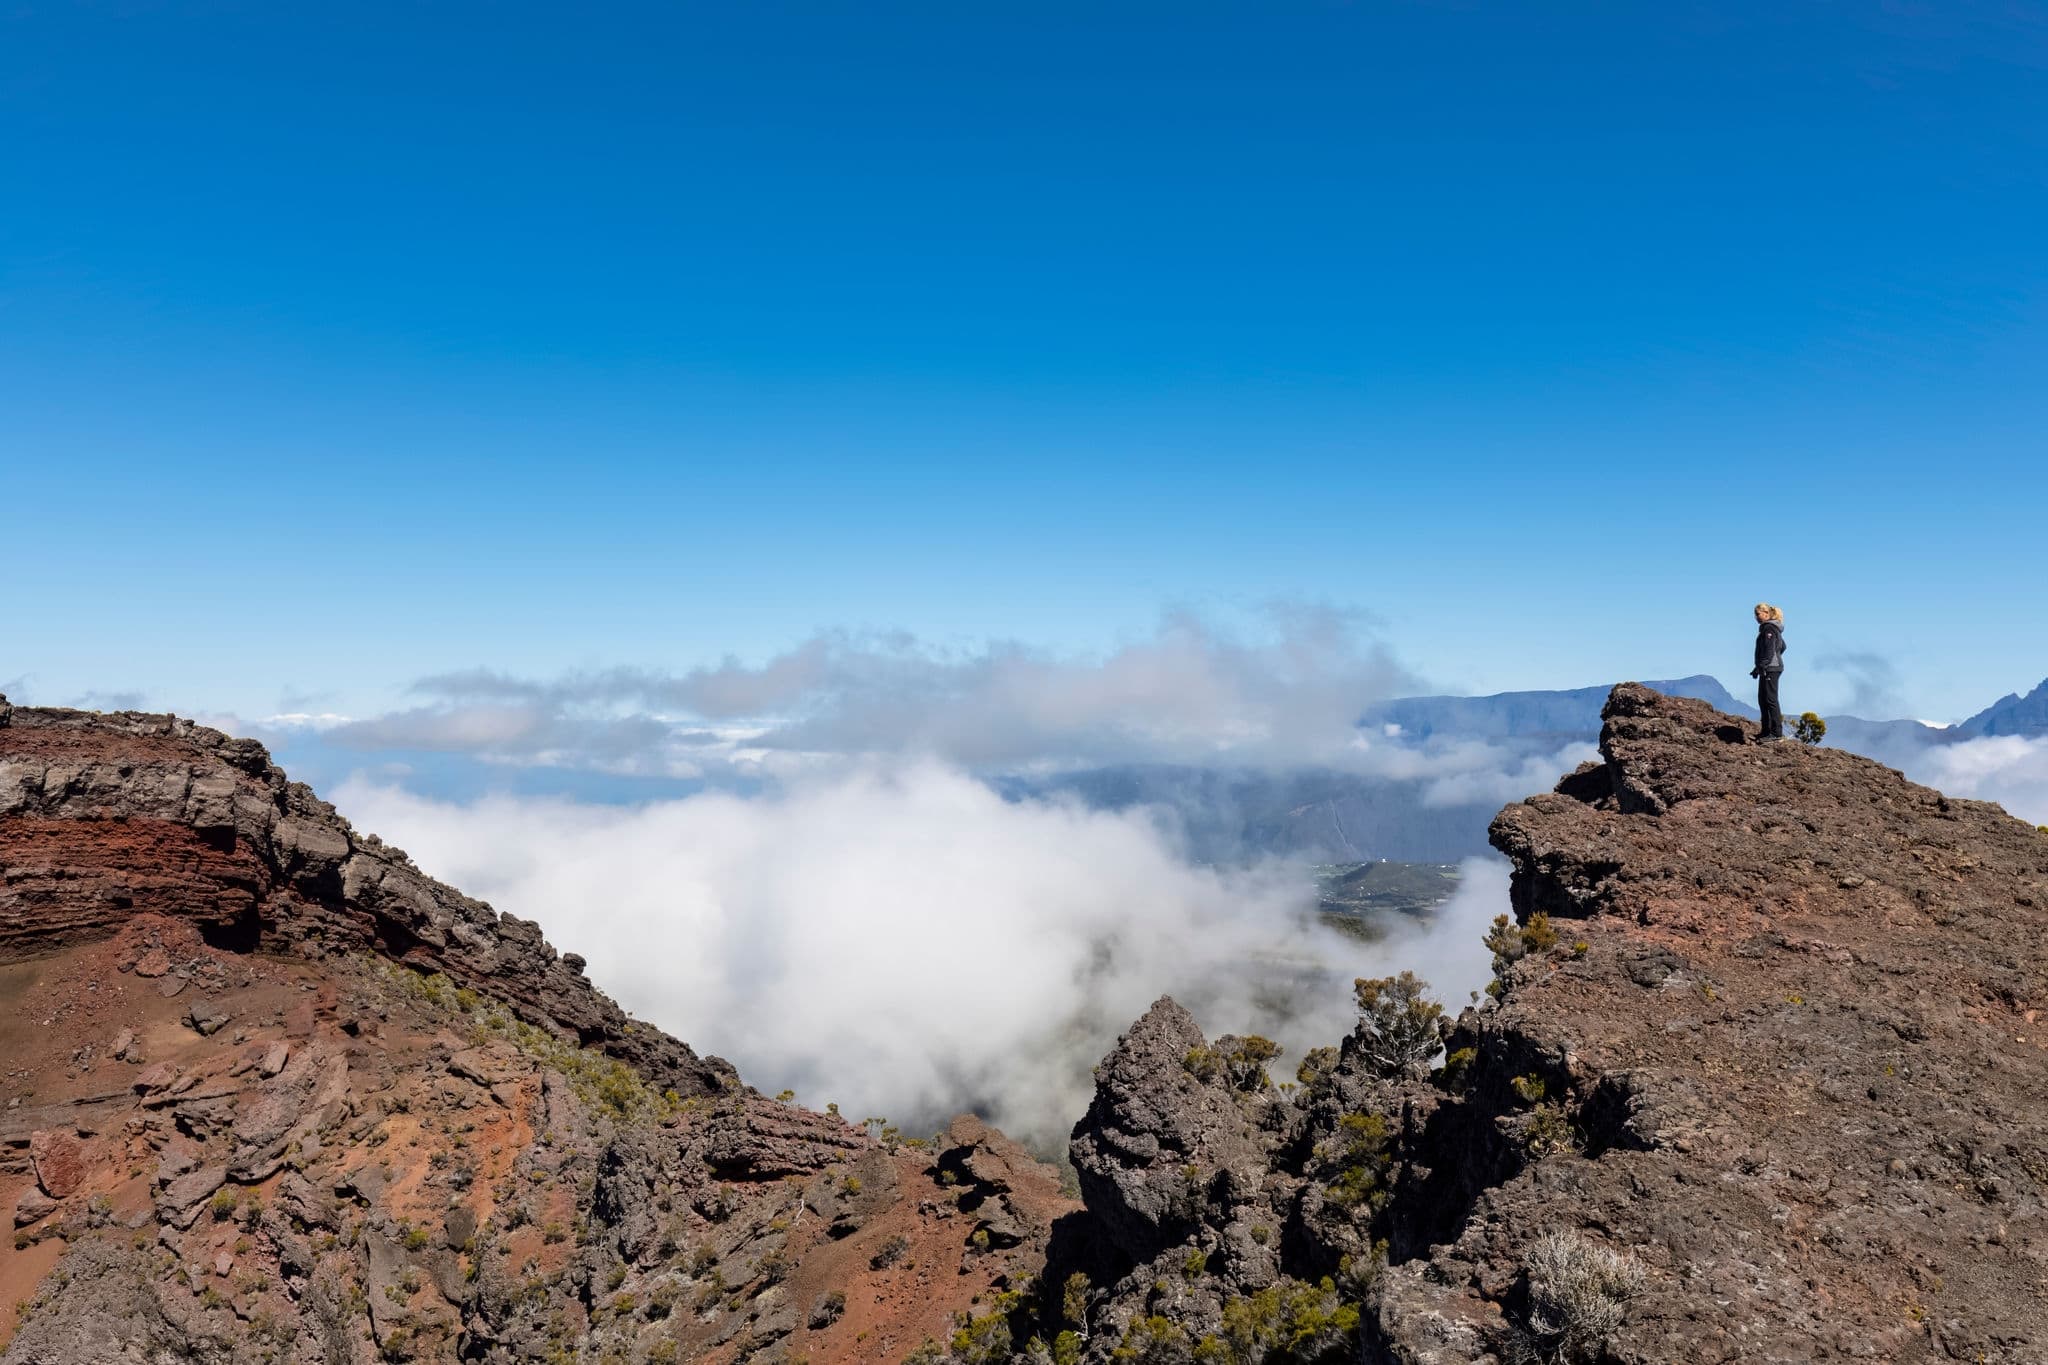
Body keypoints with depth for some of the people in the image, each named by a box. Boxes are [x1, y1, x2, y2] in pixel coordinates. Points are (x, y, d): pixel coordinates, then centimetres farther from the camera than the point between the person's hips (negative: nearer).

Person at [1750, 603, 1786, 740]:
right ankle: (1766, 730, 18)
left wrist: (1760, 667, -24)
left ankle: (1776, 732, -9)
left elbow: (1768, 650, -21)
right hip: (1770, 668, 11)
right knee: (1762, 699, 14)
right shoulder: (1773, 628, 18)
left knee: (1770, 699, -9)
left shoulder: (1769, 628, -13)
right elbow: (1782, 646, 27)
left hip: (1769, 669, -11)